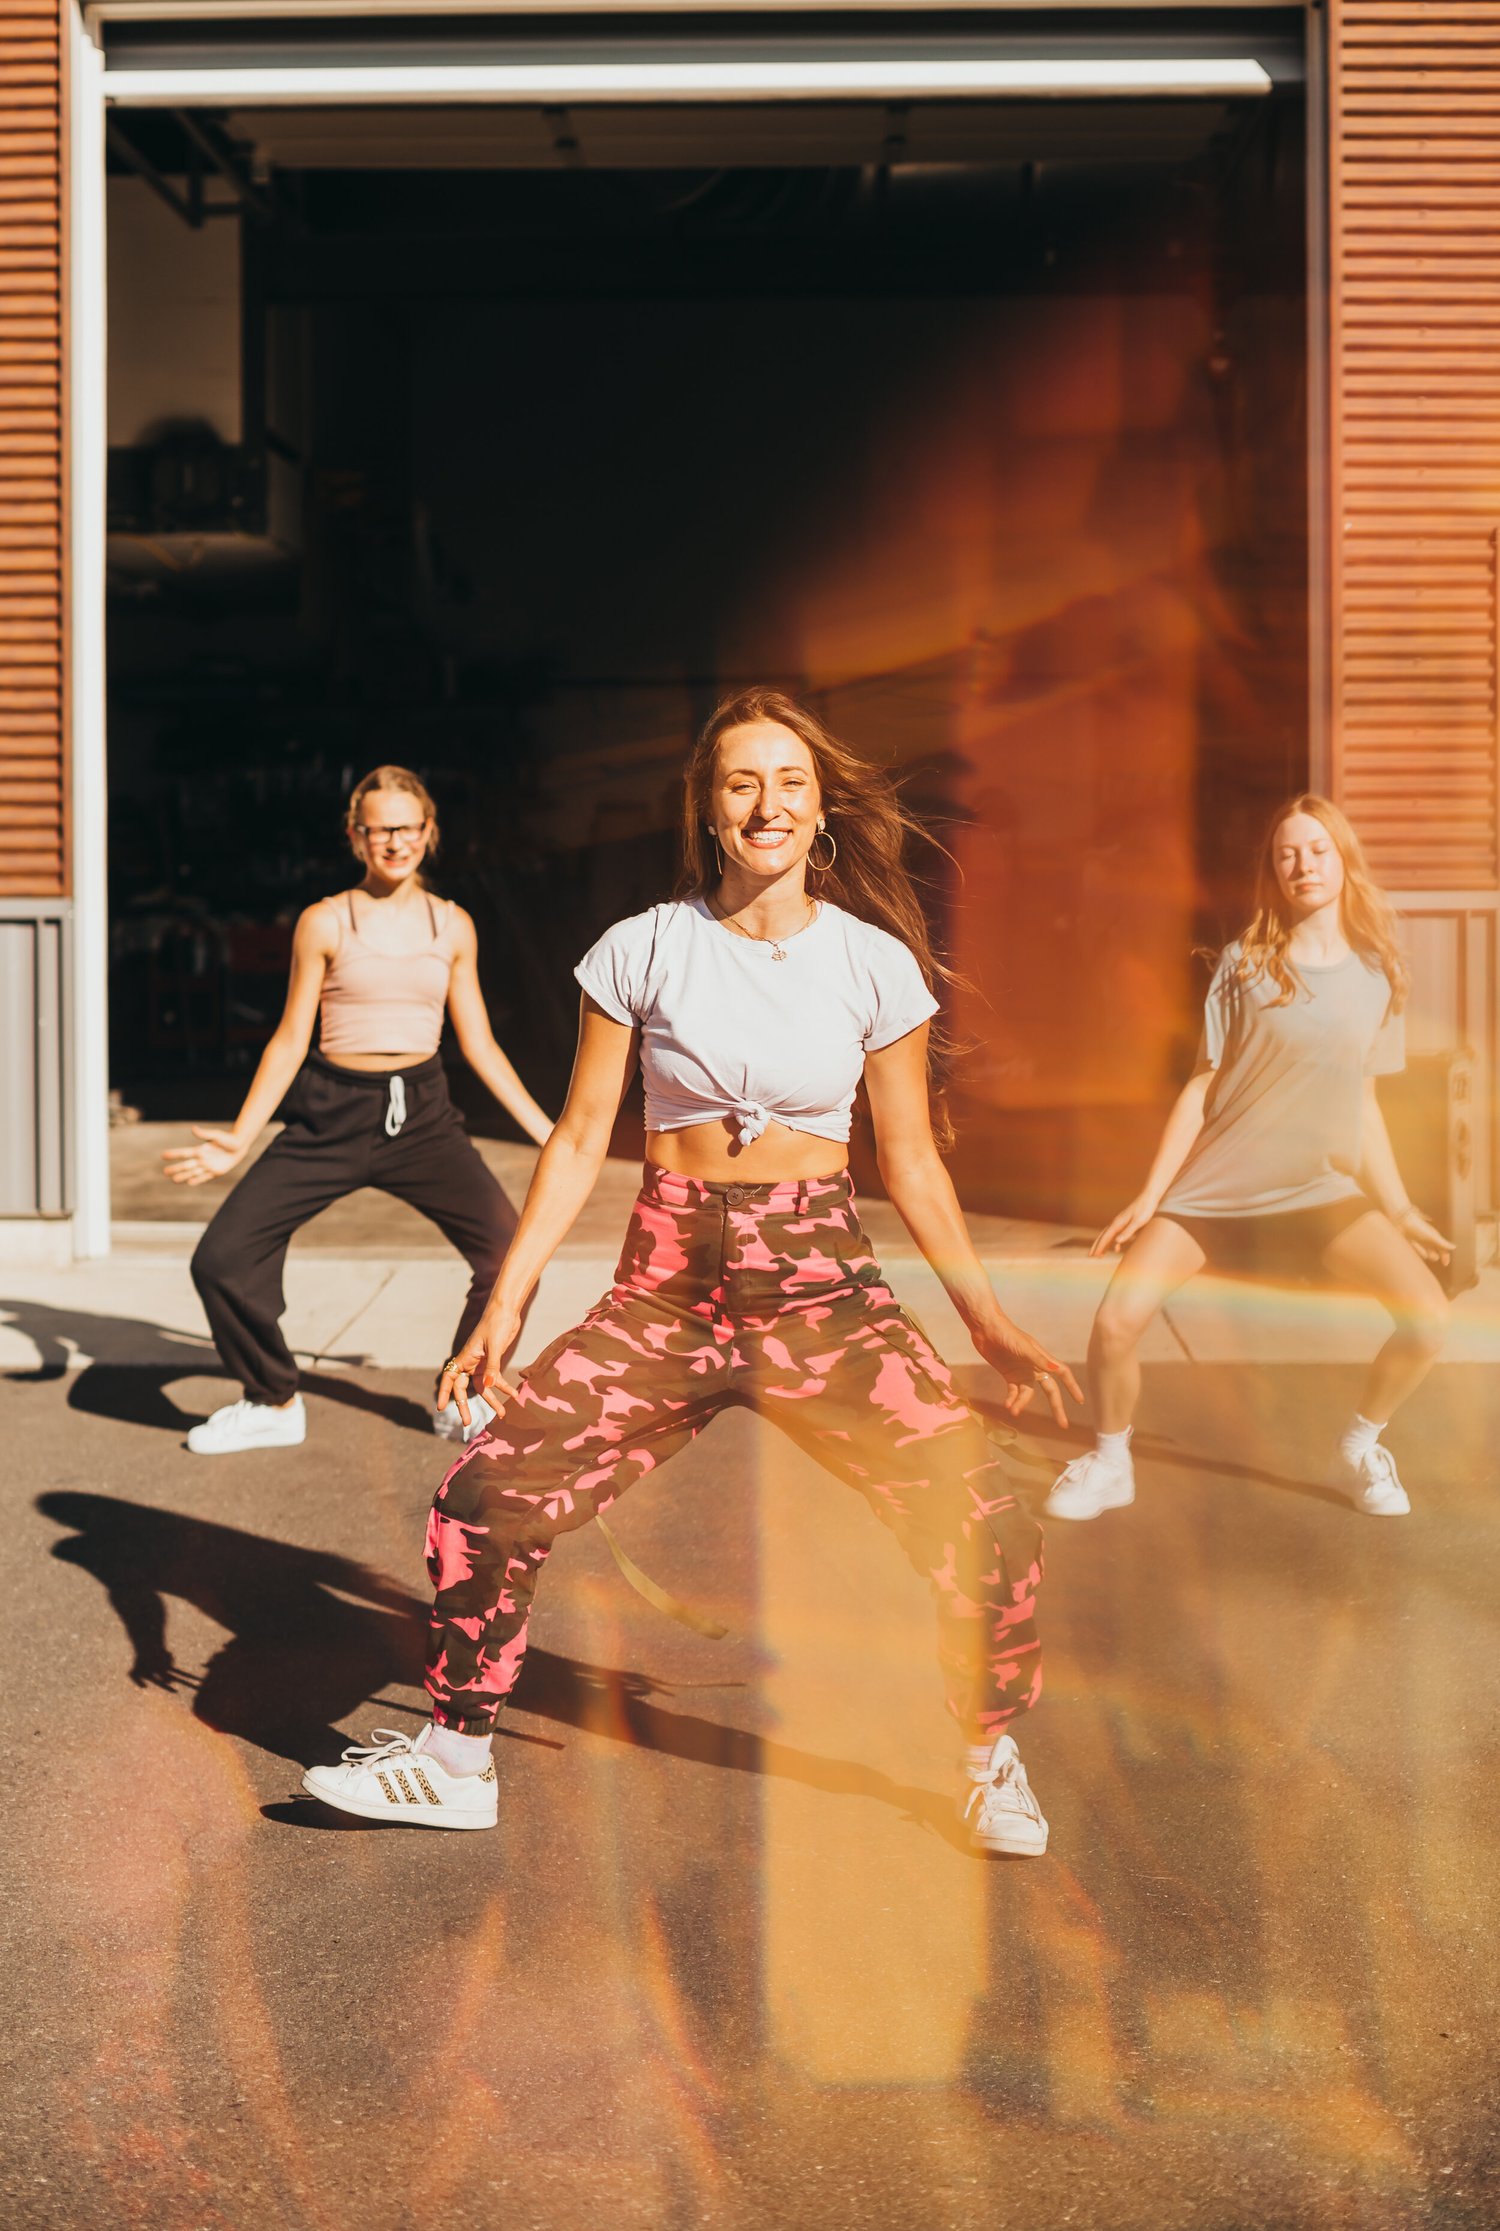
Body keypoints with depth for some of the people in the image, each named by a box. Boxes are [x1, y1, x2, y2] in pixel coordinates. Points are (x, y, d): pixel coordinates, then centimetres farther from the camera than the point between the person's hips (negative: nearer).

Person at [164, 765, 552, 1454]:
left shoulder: (453, 926, 7)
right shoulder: (324, 923, 0)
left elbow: (479, 1043, 11)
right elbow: (291, 1039, 3)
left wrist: (545, 1130, 8)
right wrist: (239, 1138, -5)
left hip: (422, 1113, 1)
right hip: (331, 1113, -1)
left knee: (510, 1252, -13)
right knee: (221, 1258, -8)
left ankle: (460, 1402, 11)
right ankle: (273, 1403, 17)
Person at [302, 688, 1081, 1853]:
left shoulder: (875, 964, 2)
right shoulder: (643, 950, 1)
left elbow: (913, 1163, 9)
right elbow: (580, 1140, 5)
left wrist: (991, 1322, 6)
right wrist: (504, 1305, 0)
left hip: (822, 1279, 0)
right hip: (667, 1285, 0)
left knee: (981, 1523, -12)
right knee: (489, 1494, -11)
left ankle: (989, 1756, 18)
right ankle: (456, 1756, 14)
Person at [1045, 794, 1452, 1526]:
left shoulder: (1377, 973, 5)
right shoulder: (1245, 962, -2)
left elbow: (1362, 1100, 12)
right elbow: (1203, 1084, -1)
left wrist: (1399, 1206, 11)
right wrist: (1149, 1196, -5)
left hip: (1321, 1187, 2)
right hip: (1216, 1183, -2)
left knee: (1428, 1313, -15)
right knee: (1115, 1322, -18)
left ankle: (1359, 1450, 12)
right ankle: (1108, 1463, 10)